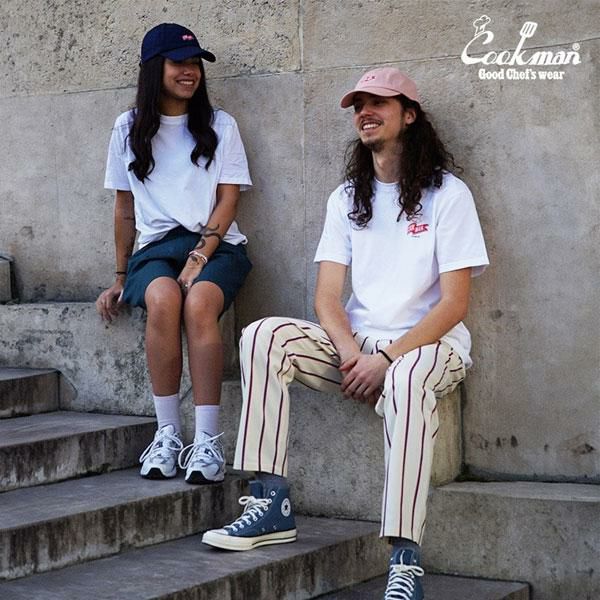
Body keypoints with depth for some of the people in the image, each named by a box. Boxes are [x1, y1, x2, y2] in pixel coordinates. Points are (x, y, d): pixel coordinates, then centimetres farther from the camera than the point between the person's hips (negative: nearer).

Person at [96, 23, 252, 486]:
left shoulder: (220, 126, 10)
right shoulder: (129, 129, 13)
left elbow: (227, 201, 2)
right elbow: (125, 209, 17)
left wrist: (199, 258, -12)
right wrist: (120, 278, 14)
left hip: (215, 245, -1)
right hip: (156, 246, 1)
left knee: (198, 303, -35)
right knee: (162, 300, -35)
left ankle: (208, 442, -35)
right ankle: (168, 435, -29)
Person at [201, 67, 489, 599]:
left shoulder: (447, 194, -1)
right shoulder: (347, 199, 14)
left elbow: (454, 304, -9)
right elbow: (327, 296, 4)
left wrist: (386, 358, -20)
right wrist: (350, 352, -17)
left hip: (431, 344, -5)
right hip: (359, 344, 5)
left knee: (406, 379, -41)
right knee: (264, 337, -19)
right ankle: (272, 504, -24)